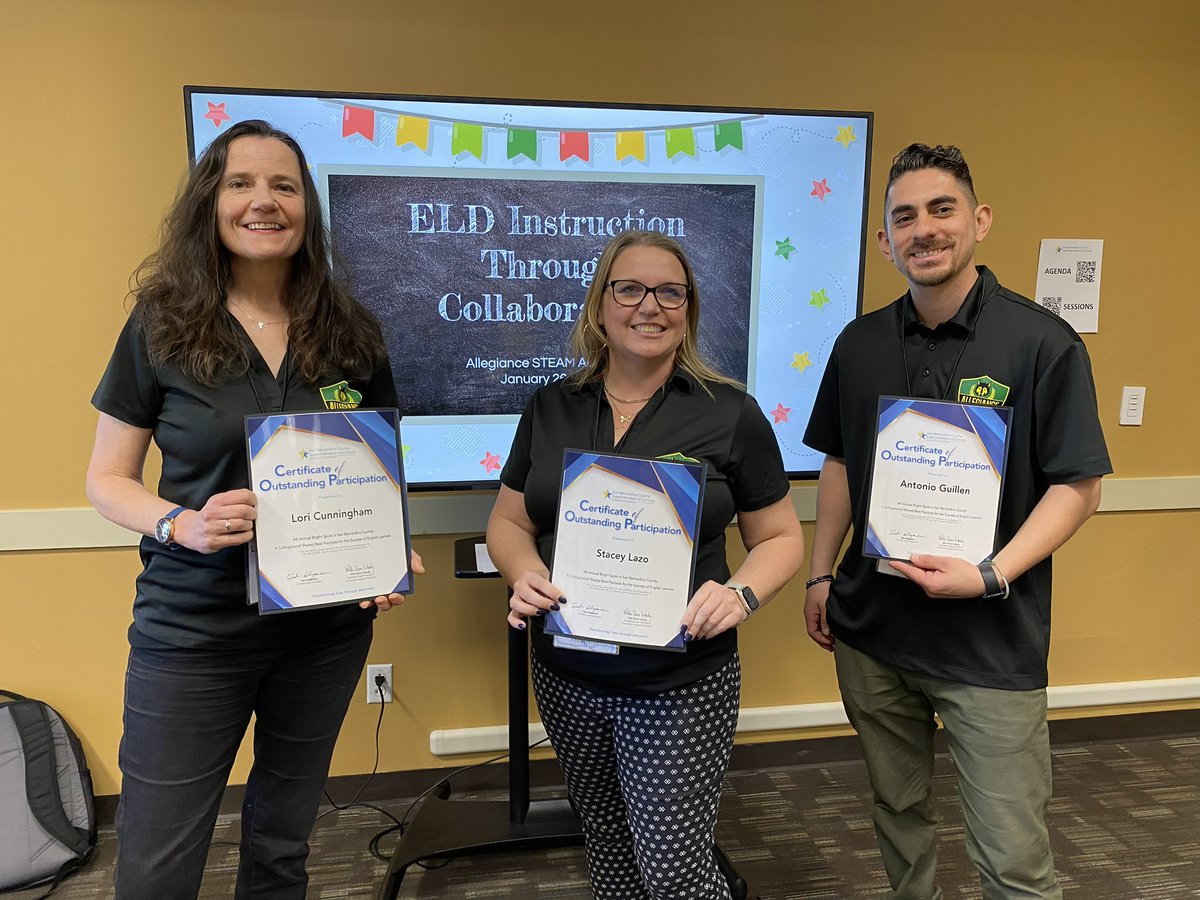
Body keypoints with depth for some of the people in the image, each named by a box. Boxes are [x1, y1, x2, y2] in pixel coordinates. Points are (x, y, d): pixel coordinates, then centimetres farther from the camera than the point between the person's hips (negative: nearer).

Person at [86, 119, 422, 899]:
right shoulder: (162, 325, -5)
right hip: (192, 630, -2)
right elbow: (107, 478, -1)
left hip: (327, 626, 2)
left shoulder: (351, 334, 1)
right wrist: (184, 525, -21)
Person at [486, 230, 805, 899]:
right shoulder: (551, 408, 4)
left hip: (680, 687, -3)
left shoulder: (730, 413, -6)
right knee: (607, 846, 20)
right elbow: (509, 522, 9)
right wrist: (525, 575, -13)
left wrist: (741, 593, -20)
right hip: (568, 678, 4)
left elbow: (781, 537, 0)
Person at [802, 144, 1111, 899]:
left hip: (992, 643, -4)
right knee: (898, 809, 20)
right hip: (870, 631, 4)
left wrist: (991, 575, -20)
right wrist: (821, 575, 6)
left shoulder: (1042, 342, -10)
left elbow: (1078, 487, -8)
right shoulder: (861, 343, 3)